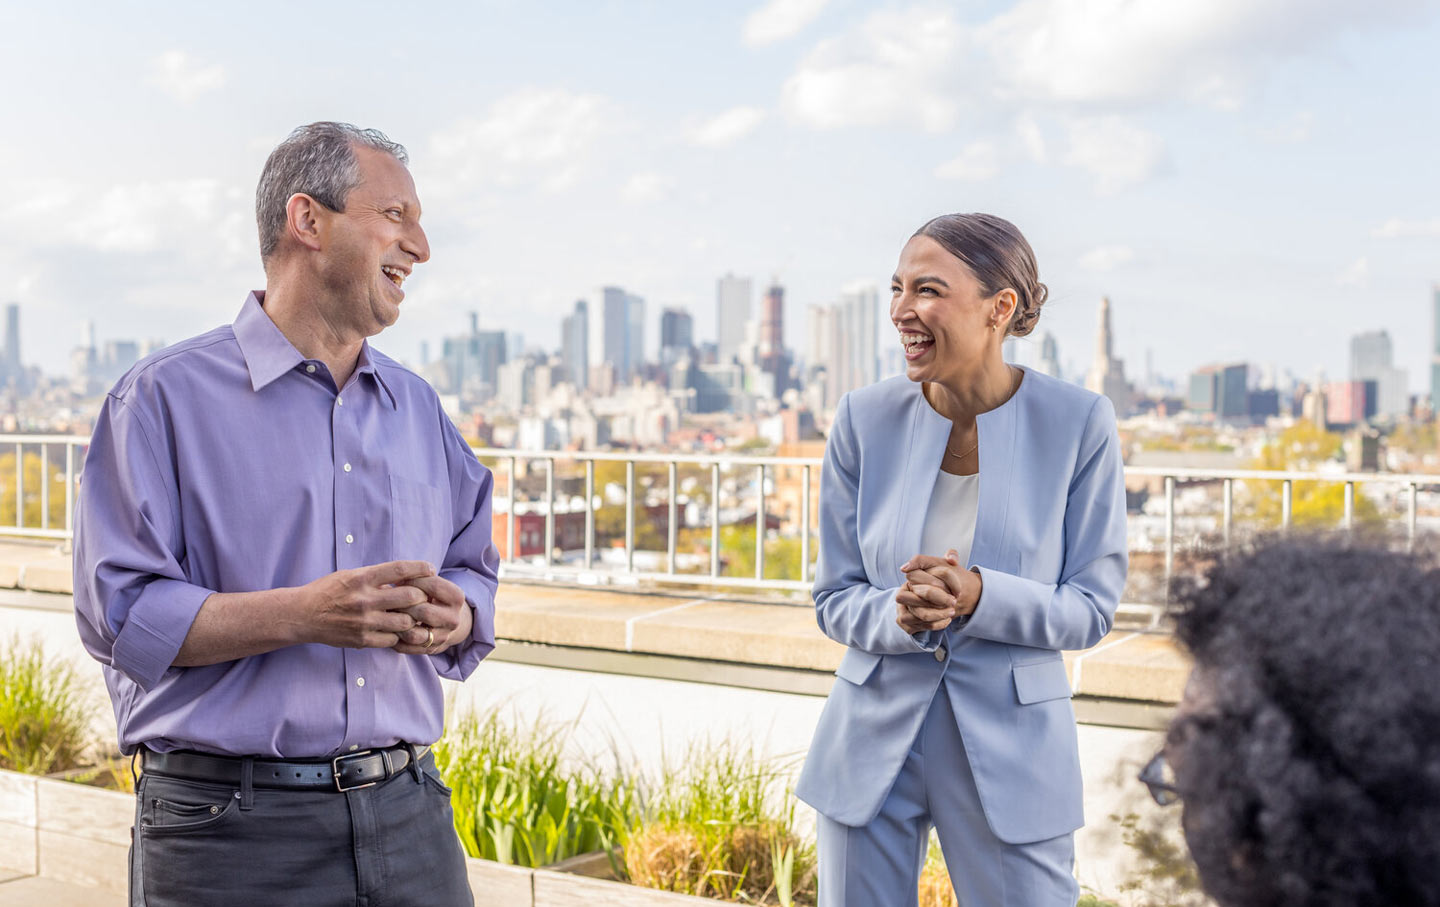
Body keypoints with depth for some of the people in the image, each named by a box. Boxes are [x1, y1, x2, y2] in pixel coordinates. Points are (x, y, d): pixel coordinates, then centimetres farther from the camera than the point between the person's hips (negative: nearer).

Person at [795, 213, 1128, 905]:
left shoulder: (1079, 424, -10)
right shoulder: (864, 419, -5)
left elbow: (1091, 607, -6)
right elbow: (834, 600, 0)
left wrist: (978, 597, -24)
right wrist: (900, 615, -22)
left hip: (1011, 750, -2)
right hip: (872, 740, 2)